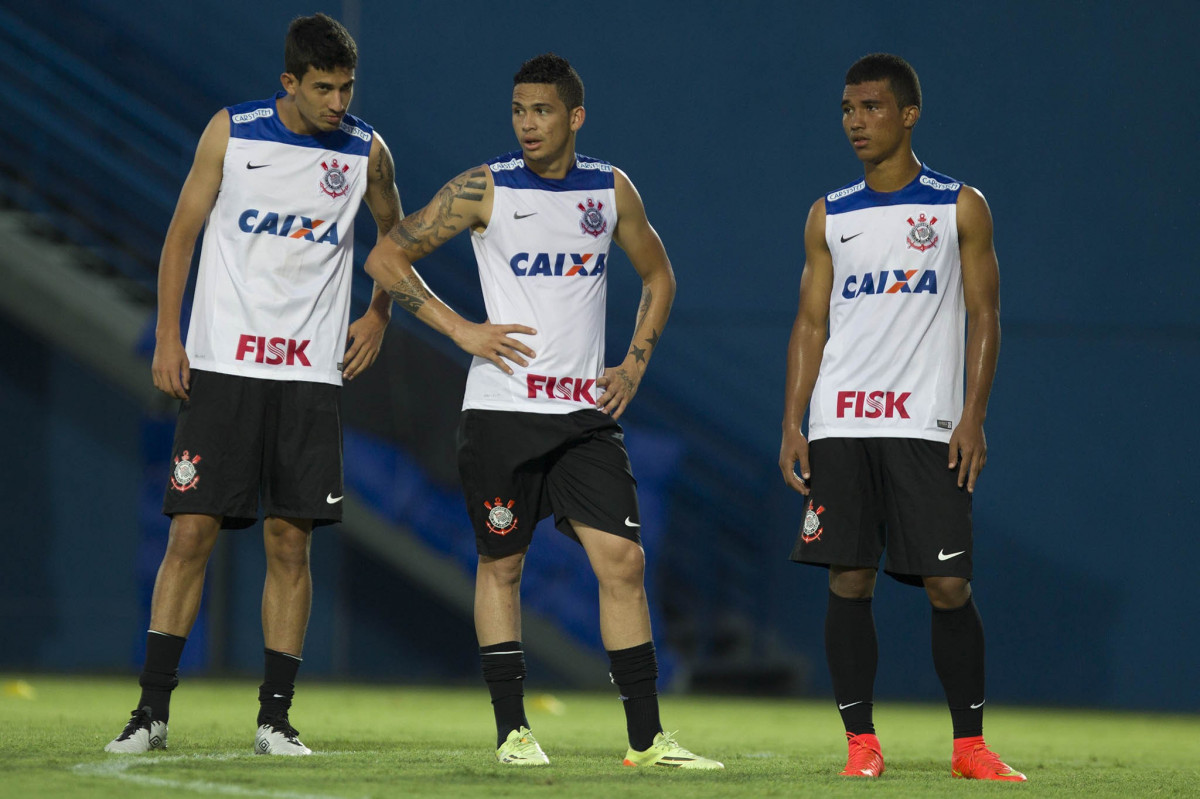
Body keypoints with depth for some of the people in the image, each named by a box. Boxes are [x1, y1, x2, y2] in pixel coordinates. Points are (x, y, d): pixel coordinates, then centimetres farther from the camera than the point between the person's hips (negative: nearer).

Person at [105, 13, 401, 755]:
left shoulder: (366, 151, 2)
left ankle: (276, 715, 7)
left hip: (312, 373, 1)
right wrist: (168, 337, -1)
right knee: (192, 532, -5)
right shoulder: (231, 131, -2)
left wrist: (379, 315, 14)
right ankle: (153, 709, -1)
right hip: (222, 362, -1)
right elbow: (183, 230, 5)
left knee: (290, 542, 0)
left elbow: (396, 234, 22)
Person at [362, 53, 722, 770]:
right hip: (503, 409, -2)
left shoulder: (612, 190, 7)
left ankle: (647, 738, -1)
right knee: (501, 564, 4)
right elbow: (386, 259, 0)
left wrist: (634, 364, 10)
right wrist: (461, 330, -7)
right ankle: (512, 730, 13)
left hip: (587, 413, 2)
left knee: (623, 561, -5)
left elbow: (658, 275, 22)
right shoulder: (485, 190, -3)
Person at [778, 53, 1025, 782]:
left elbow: (985, 317, 3)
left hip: (926, 429, -2)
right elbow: (810, 324, 12)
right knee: (849, 582, -2)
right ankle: (862, 742, 5)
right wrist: (793, 425, 3)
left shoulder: (960, 207, 4)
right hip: (840, 427, 2)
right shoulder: (830, 217, 11)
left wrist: (974, 415, -8)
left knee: (948, 586, -4)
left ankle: (970, 745, 6)